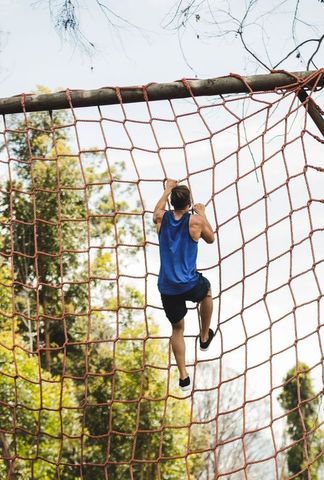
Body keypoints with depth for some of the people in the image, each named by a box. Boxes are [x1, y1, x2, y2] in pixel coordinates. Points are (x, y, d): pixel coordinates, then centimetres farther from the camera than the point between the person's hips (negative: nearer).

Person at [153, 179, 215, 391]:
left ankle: (183, 376, 18)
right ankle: (205, 337, 43)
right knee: (207, 290, 34)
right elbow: (210, 239, 12)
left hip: (167, 288, 3)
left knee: (177, 328, 21)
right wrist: (202, 213, 21)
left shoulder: (161, 218, 0)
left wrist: (167, 189, 38)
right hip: (189, 285, -3)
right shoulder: (195, 220, -9)